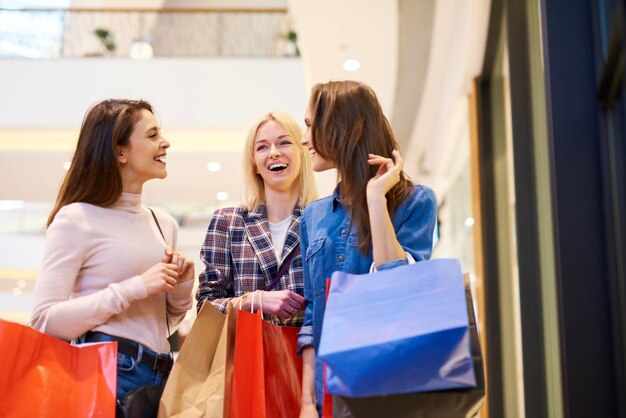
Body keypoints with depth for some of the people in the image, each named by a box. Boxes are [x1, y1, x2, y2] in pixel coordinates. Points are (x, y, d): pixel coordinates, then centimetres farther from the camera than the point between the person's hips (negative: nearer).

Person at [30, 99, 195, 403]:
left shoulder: (164, 224, 12)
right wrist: (135, 288, -19)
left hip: (159, 376, 6)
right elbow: (45, 321, -14)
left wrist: (182, 287, -1)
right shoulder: (76, 219, -6)